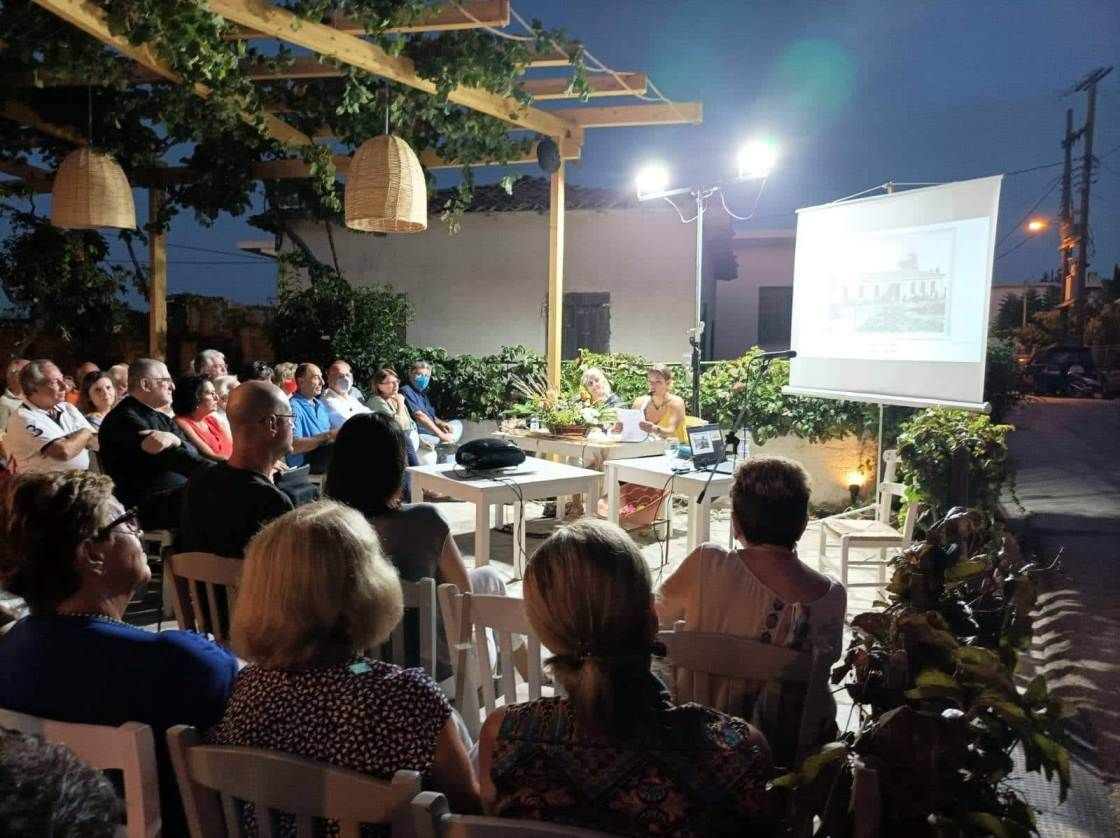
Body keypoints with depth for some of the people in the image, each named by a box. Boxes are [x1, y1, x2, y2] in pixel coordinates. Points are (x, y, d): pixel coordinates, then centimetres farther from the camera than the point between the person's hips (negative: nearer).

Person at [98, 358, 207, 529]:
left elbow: (192, 452, 2)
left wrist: (174, 439, -21)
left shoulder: (161, 418, 20)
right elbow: (170, 457, -19)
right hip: (148, 505, -8)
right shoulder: (124, 419, -7)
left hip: (180, 492, 8)